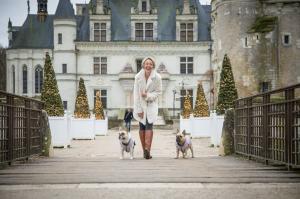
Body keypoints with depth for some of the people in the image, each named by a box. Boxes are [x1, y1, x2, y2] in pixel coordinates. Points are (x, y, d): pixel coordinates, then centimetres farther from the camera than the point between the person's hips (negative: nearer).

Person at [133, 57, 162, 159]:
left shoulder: (157, 77, -9)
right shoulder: (138, 77, -8)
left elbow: (158, 92, 0)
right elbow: (135, 94, -6)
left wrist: (148, 95, -19)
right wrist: (138, 109, -9)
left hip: (151, 105, -1)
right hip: (140, 105, 1)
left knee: (149, 126, -16)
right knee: (142, 127, 2)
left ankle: (147, 149, -23)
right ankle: (145, 151, 9)